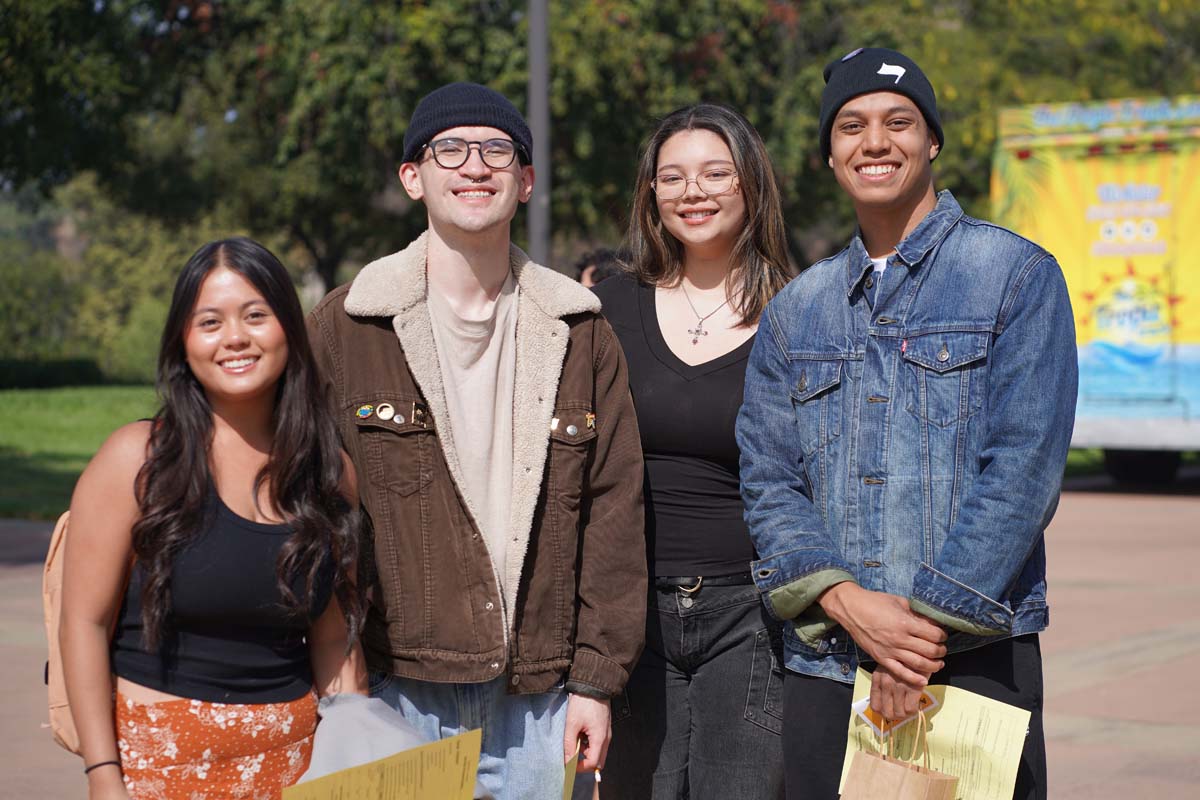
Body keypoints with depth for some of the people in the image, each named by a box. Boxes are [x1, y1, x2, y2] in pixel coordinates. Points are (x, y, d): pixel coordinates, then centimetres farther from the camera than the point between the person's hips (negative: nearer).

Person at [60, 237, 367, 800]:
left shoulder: (330, 472, 3)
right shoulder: (138, 458, -8)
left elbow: (332, 637, 8)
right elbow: (85, 622, -9)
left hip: (293, 753, 3)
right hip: (160, 752, -3)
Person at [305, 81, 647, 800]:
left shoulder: (579, 331, 8)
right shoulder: (345, 327, 2)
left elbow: (614, 510, 6)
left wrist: (597, 680, 1)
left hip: (538, 697, 2)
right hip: (396, 690, -2)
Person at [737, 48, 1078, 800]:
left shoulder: (1016, 275, 1)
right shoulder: (797, 309, 14)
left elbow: (1024, 468, -8)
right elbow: (768, 479, 7)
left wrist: (930, 620, -14)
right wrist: (845, 601, -11)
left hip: (974, 657, -4)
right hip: (824, 665, 4)